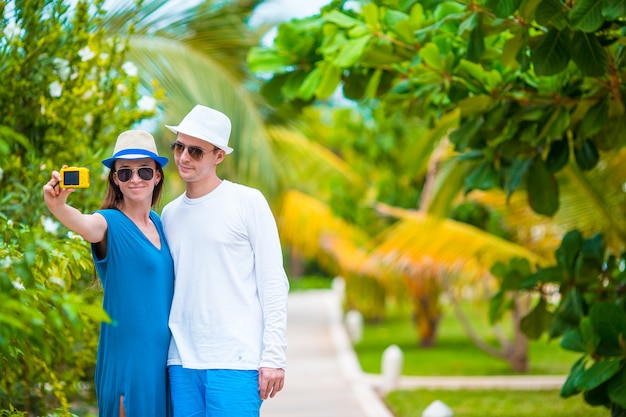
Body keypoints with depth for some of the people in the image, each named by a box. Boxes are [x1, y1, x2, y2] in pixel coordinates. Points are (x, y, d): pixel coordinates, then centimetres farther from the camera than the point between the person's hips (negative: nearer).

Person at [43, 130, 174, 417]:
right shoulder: (110, 223, -9)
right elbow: (83, 224, -32)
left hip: (165, 358, 6)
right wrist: (57, 205, -54)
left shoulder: (159, 223, 10)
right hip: (127, 359, -6)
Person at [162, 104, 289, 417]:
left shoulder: (248, 202, -1)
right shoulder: (169, 214, 14)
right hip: (182, 361, 5)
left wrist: (273, 357, -9)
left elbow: (273, 283, -3)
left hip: (236, 361, -5)